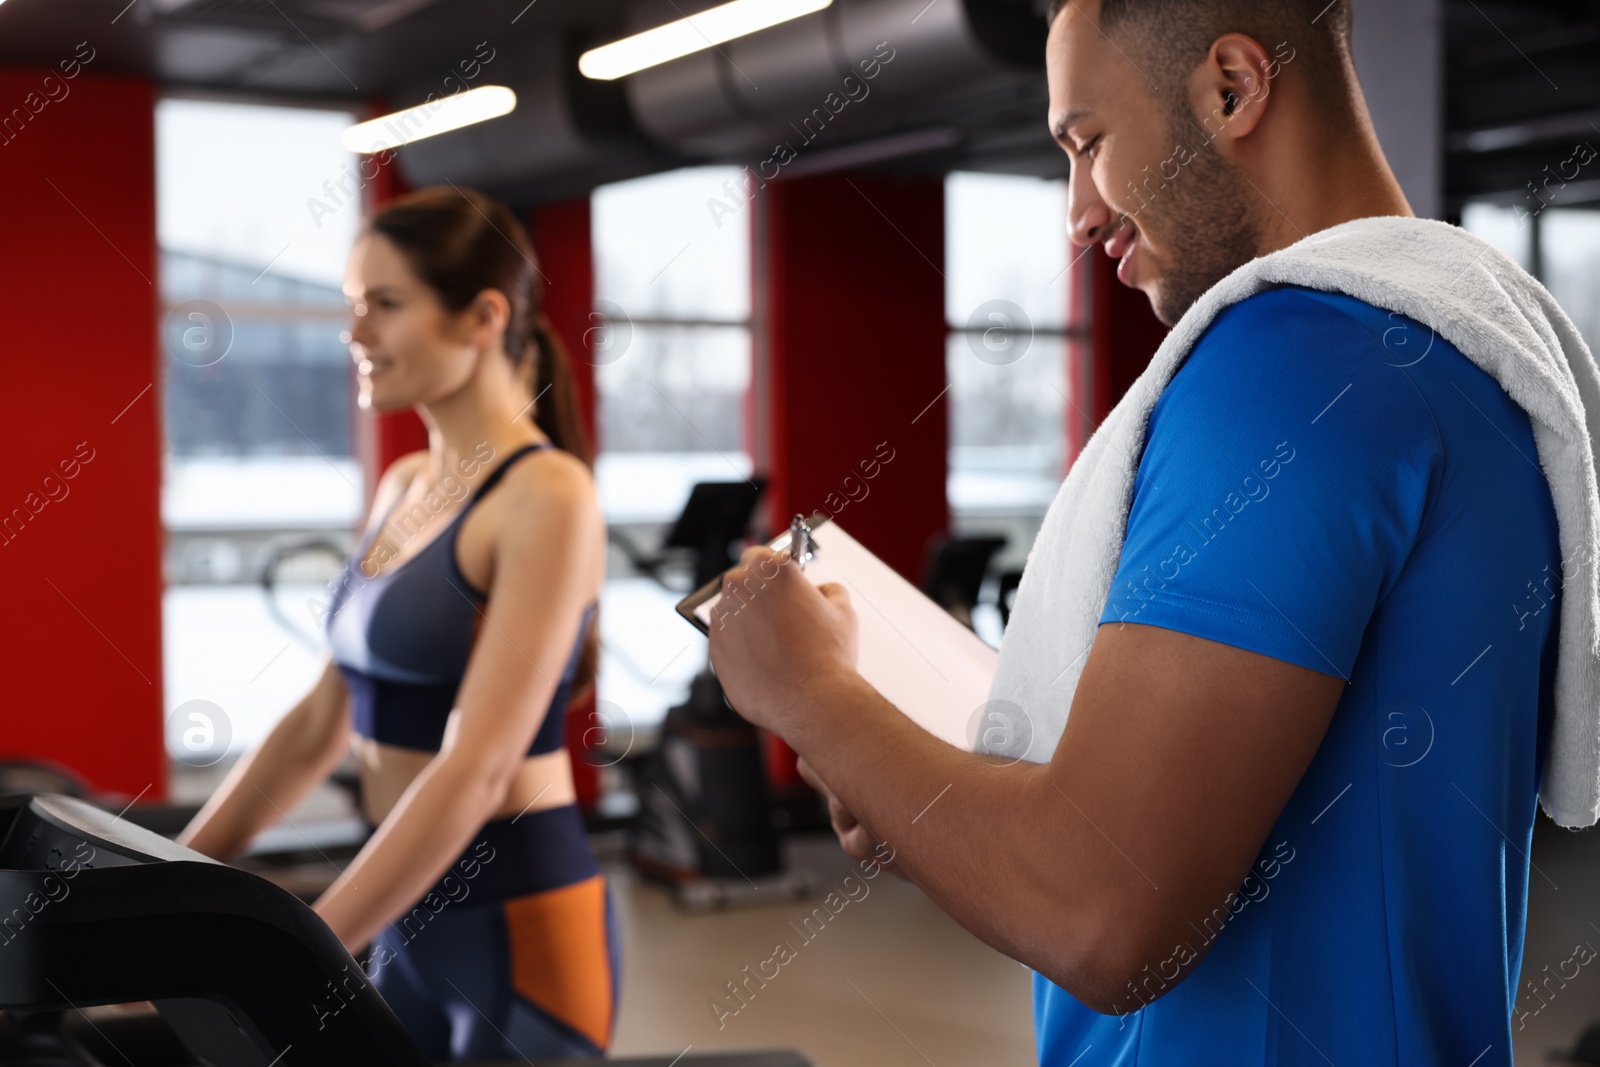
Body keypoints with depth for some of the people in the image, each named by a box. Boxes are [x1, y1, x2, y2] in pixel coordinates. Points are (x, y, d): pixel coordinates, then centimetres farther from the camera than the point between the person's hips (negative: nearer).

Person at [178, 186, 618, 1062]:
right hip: (411, 911, 8)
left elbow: (475, 771, -24)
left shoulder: (547, 497, -16)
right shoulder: (403, 487, 9)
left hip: (520, 922, -8)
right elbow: (323, 718, 13)